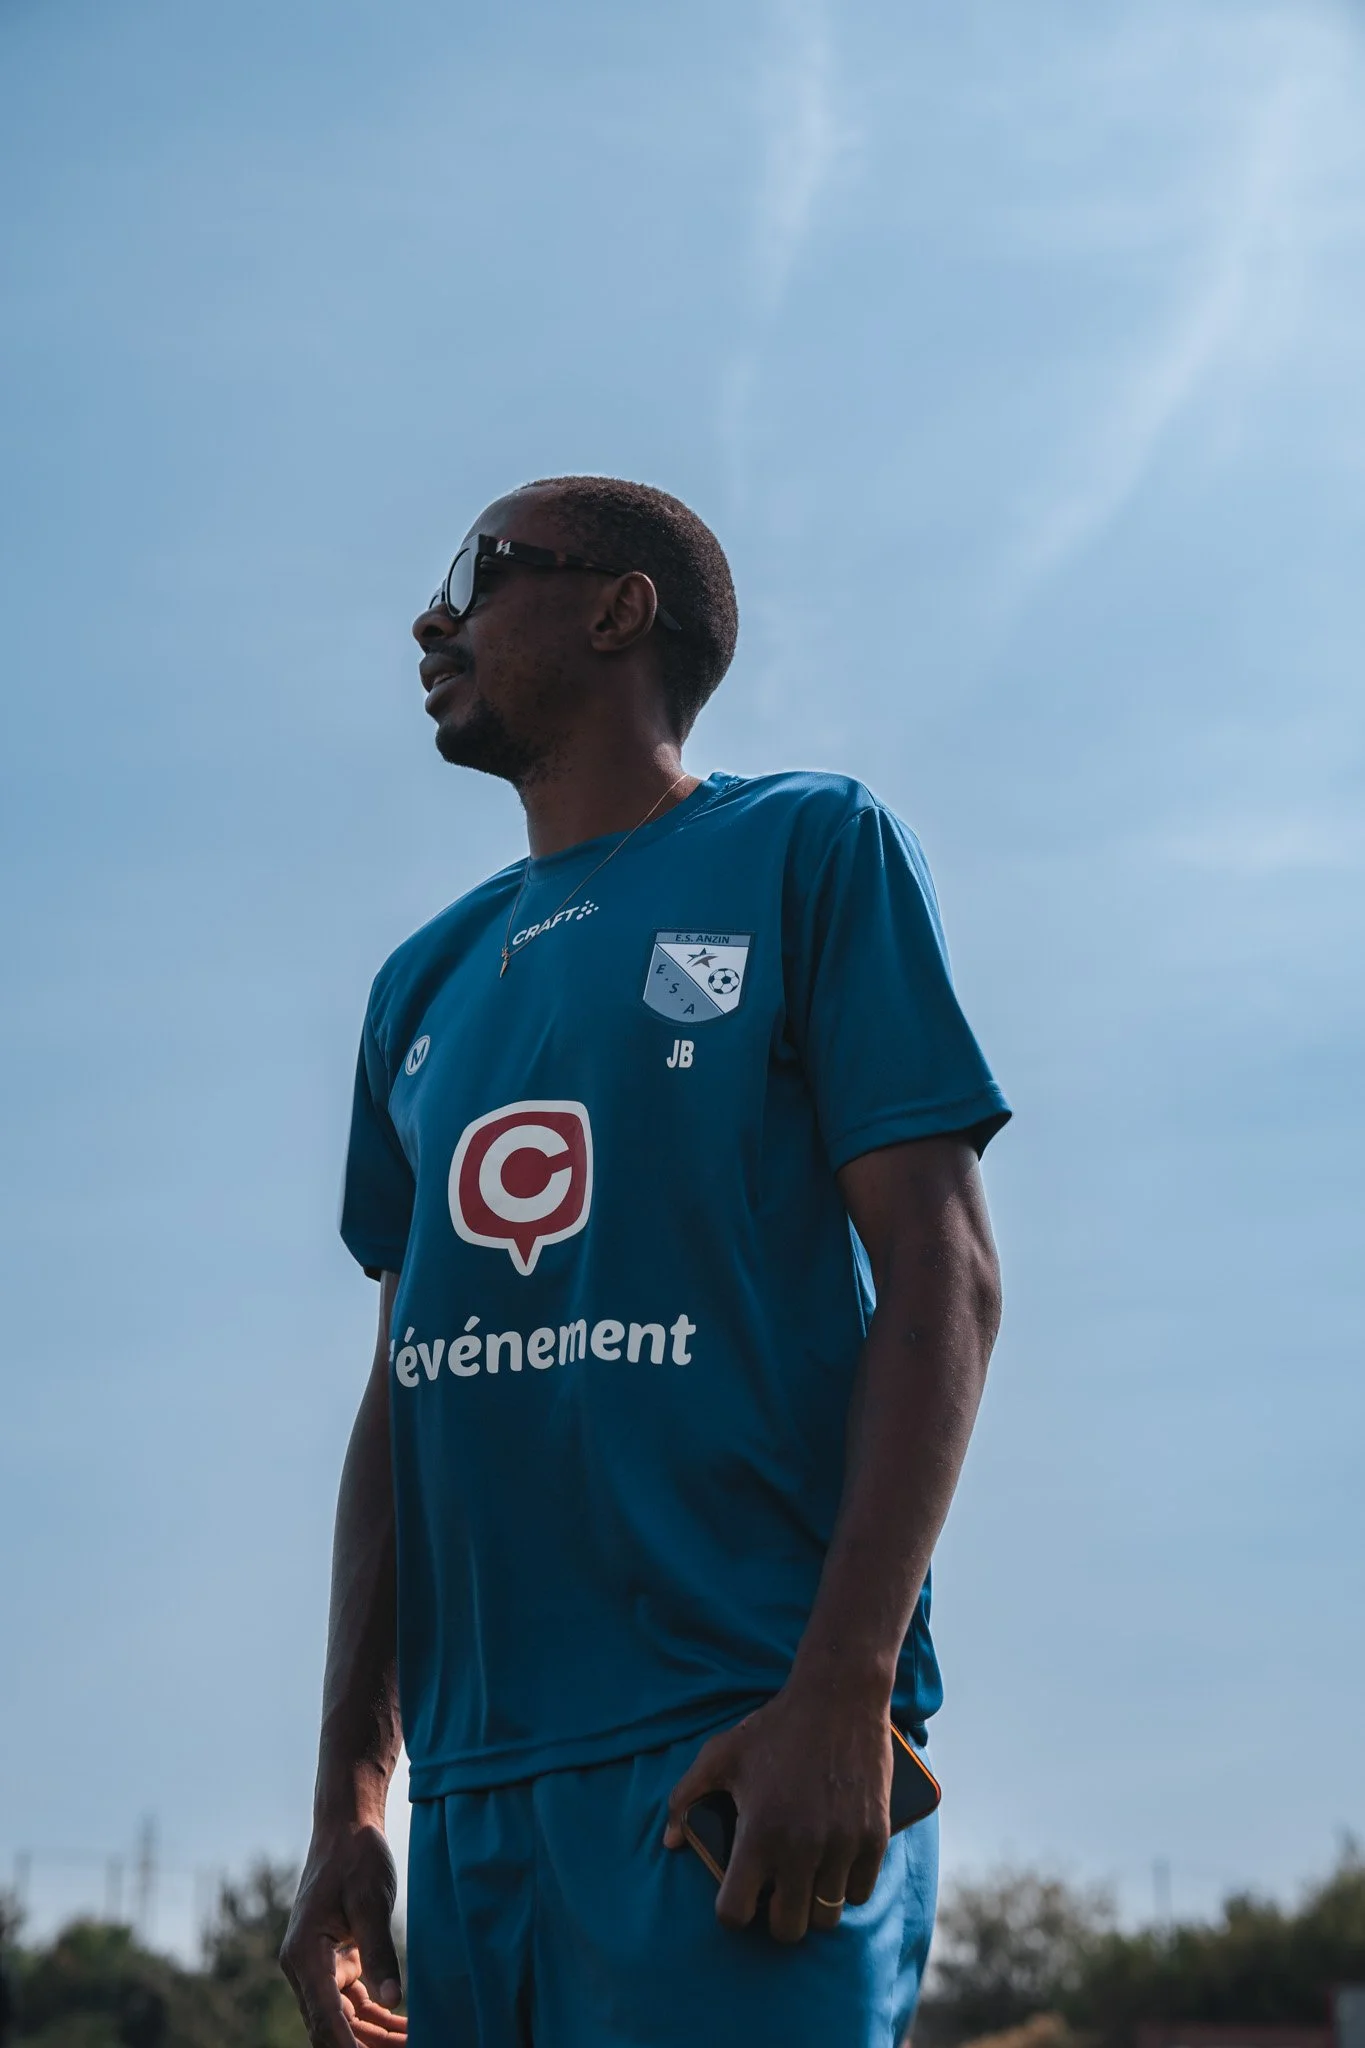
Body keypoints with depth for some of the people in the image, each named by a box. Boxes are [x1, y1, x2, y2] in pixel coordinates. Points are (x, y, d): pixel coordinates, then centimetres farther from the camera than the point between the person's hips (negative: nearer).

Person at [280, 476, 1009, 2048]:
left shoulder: (807, 851, 4)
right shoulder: (426, 986, 20)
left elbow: (941, 1273, -5)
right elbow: (401, 1387, 18)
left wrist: (843, 1693, -16)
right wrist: (347, 1803, 10)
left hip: (736, 1758, -5)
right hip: (475, 1787, 6)